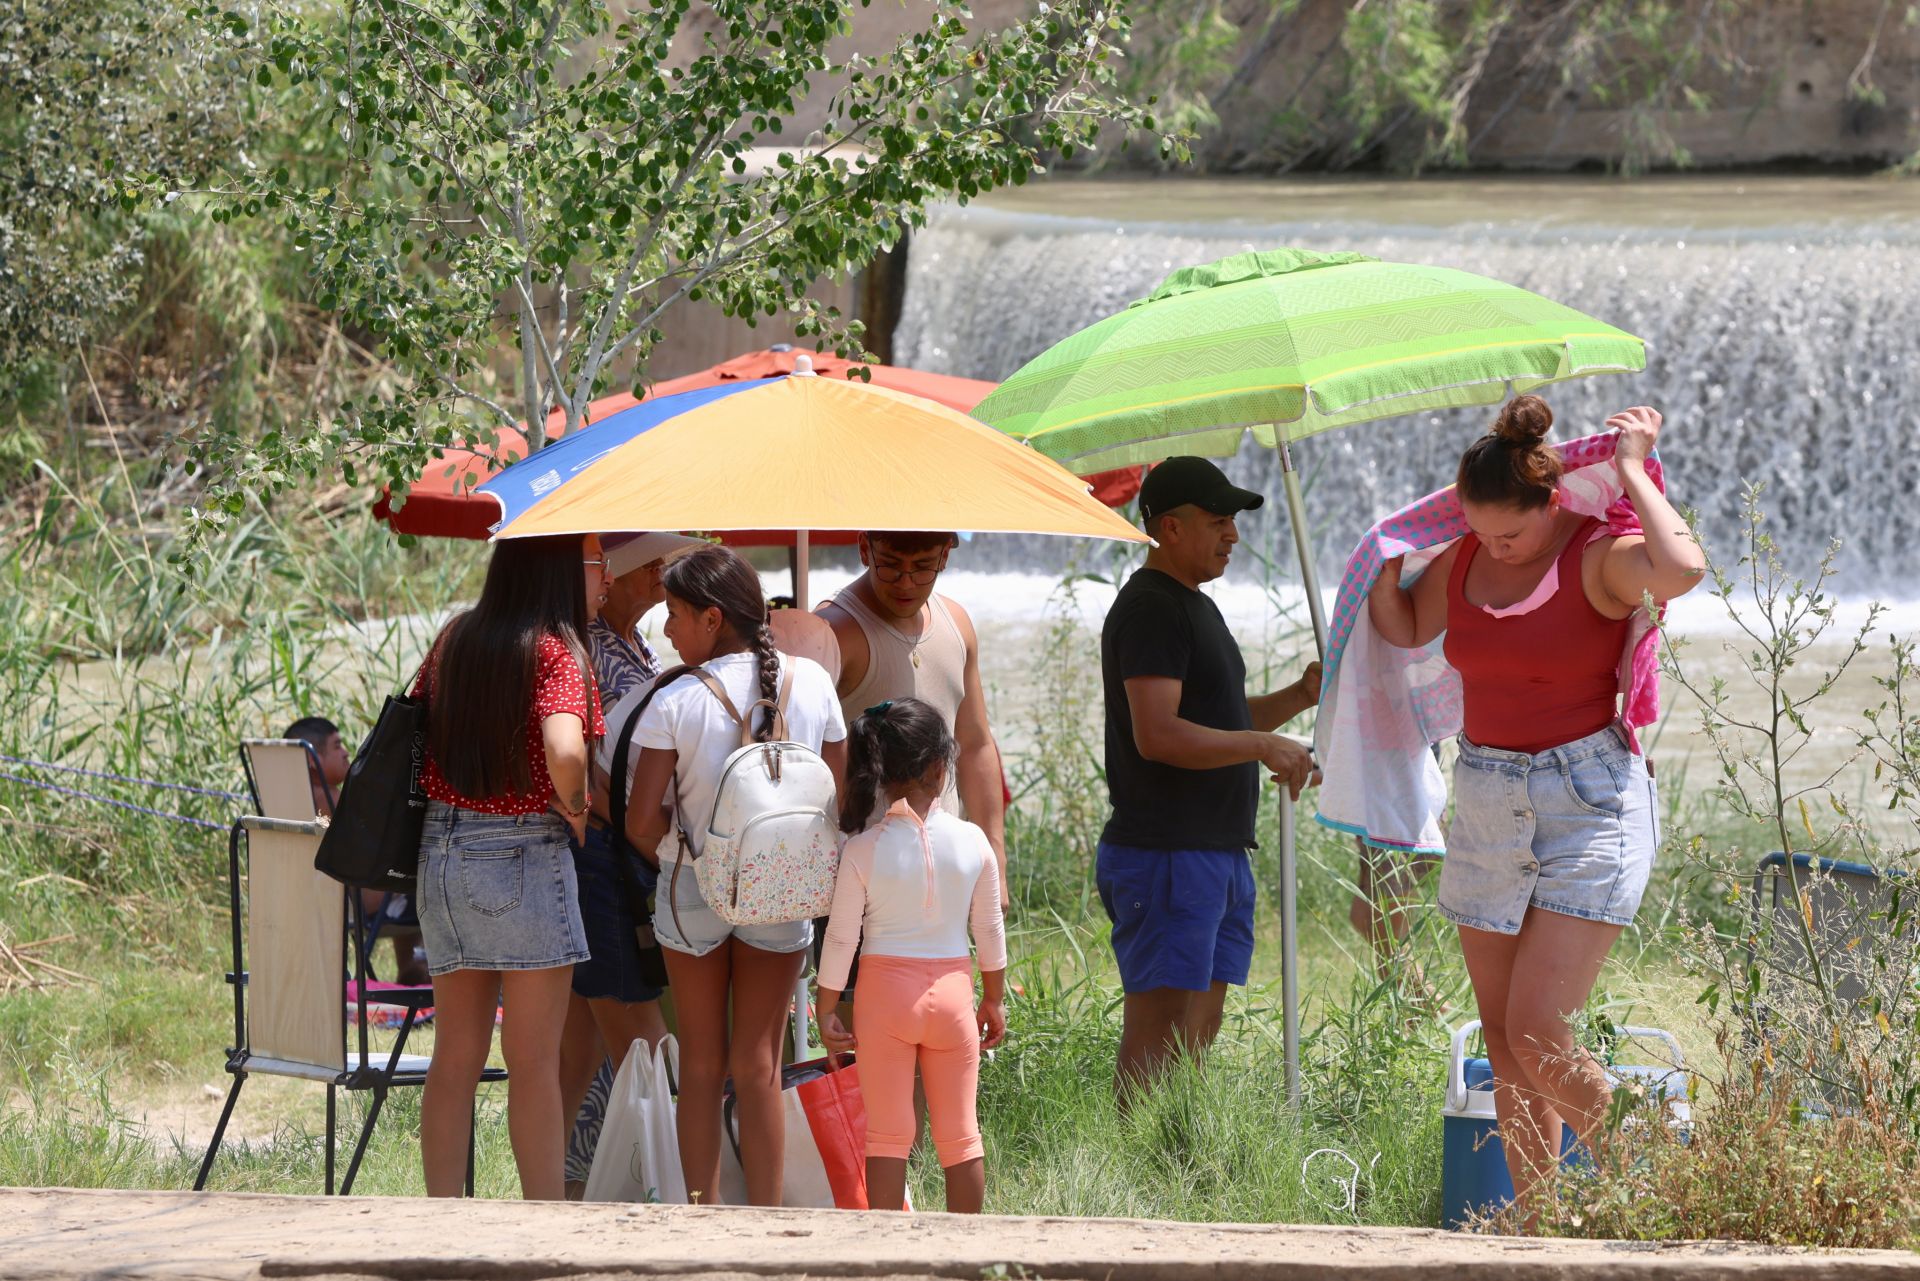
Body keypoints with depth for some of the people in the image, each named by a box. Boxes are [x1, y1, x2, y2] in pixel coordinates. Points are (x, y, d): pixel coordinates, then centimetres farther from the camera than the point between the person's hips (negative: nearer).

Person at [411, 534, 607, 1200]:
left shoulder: (454, 640, 9)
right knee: (535, 1061, 0)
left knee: (455, 1057, 10)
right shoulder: (555, 651, -11)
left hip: (441, 846, 6)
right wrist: (576, 811, -9)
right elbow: (565, 751, -26)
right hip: (523, 853, -6)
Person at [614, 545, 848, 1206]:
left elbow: (641, 822, -13)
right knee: (758, 1063, 9)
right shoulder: (811, 682, -5)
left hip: (692, 888, -2)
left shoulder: (674, 703, -15)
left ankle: (702, 1210, 12)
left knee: (701, 1061, 10)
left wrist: (666, 852, 8)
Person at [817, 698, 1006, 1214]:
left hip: (885, 995, -1)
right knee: (959, 1133, 10)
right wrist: (994, 999, 17)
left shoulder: (863, 851, -10)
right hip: (952, 993, 1)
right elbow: (990, 931, 4)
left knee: (888, 1134, 4)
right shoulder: (972, 842, -5)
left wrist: (827, 1009, 3)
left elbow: (842, 938, -7)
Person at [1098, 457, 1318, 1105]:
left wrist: (1301, 695, 10)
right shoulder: (1149, 609, -13)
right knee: (1157, 1038, -12)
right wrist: (1265, 746, -21)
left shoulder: (1194, 607, 20)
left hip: (1218, 853, 10)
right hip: (1166, 857, -10)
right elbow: (1157, 735, -23)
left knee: (1199, 1030, 9)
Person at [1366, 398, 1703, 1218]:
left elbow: (1682, 569, -36)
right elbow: (1404, 628, 24)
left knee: (1538, 1040, -15)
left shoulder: (1599, 557, -14)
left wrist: (1632, 472, -22)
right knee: (1504, 1047, 7)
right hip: (1486, 805, 7)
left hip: (1587, 803, -7)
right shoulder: (1465, 559, 6)